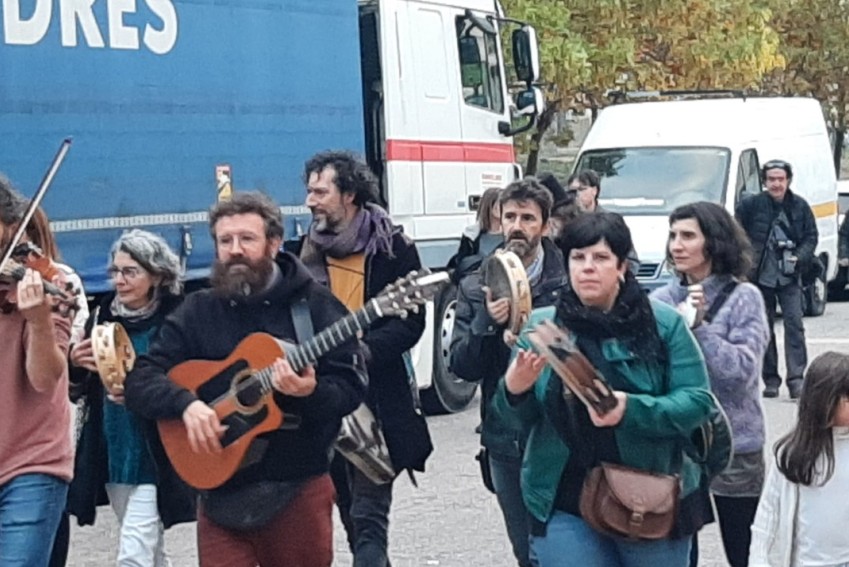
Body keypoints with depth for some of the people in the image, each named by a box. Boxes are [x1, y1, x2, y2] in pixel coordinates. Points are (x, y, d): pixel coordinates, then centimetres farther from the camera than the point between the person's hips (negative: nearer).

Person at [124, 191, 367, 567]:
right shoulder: (197, 311, 7)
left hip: (299, 488, -1)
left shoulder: (314, 304, 0)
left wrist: (311, 391, -26)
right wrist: (186, 403, -18)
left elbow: (351, 388, -4)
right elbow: (139, 382, 1)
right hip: (221, 485, 1)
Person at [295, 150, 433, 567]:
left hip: (377, 398, -6)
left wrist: (364, 350, -23)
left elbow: (411, 321, -10)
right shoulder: (308, 251, 10)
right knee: (351, 514, 15)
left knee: (368, 516, -10)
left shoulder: (393, 249, -5)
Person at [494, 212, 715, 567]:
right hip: (564, 506, 1)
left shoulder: (664, 323, -4)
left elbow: (698, 402, -10)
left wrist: (631, 409, -26)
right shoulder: (540, 326, 2)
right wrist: (514, 391, -20)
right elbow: (519, 417, 4)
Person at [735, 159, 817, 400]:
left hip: (789, 277, 0)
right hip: (760, 276, 0)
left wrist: (799, 258, -10)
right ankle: (770, 380, 14)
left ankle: (796, 378, -10)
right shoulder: (751, 205, -4)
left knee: (794, 323, -10)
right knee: (765, 328, 6)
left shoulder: (800, 206, 1)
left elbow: (811, 236, 6)